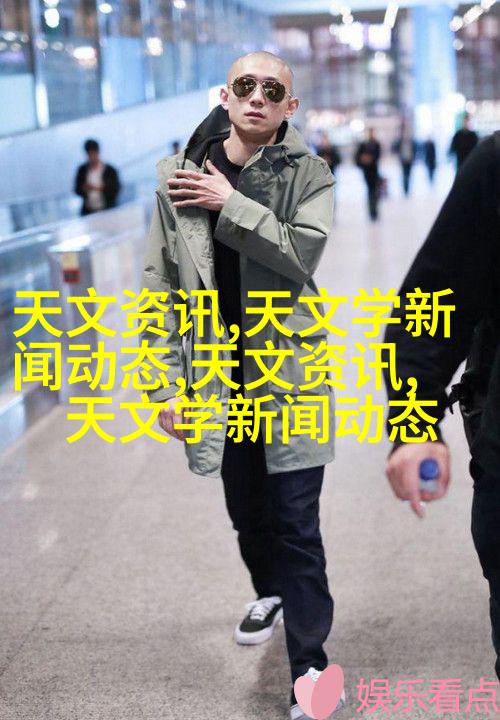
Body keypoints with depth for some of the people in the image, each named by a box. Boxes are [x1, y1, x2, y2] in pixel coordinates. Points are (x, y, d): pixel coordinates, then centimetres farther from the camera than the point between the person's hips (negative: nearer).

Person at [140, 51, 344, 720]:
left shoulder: (308, 173, -2)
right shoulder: (178, 176, 1)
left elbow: (304, 252, -19)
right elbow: (161, 285, 2)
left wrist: (229, 203, -18)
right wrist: (168, 383, -2)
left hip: (288, 373, -3)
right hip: (218, 377, 3)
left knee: (296, 525, -2)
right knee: (246, 512, 20)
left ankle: (309, 664, 8)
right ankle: (271, 593, 49)